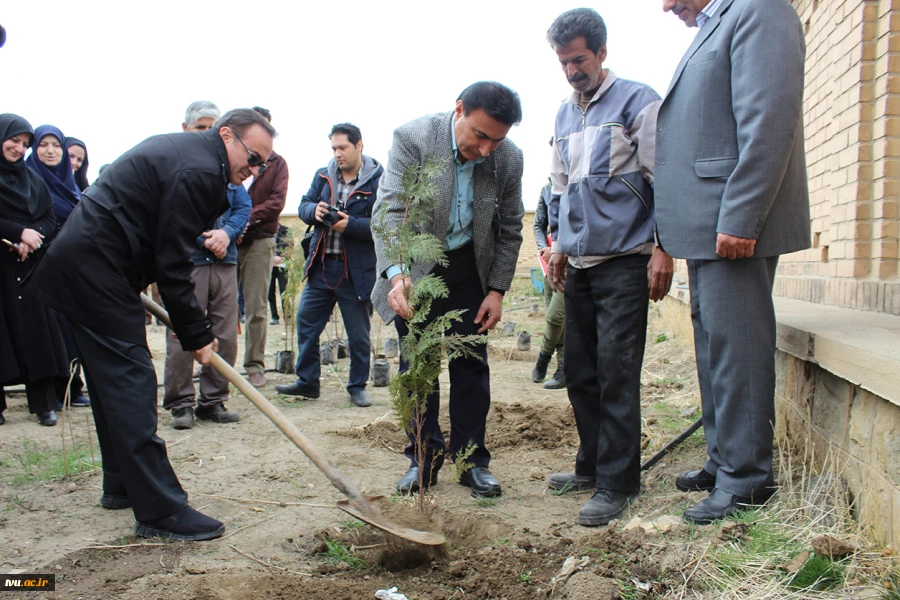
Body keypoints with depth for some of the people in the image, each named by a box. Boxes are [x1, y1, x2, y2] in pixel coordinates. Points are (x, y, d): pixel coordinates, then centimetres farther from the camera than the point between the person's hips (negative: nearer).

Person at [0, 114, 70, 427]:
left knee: (35, 330, 0)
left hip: (28, 266, 3)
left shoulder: (32, 178, 16)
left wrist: (31, 238, -10)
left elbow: (50, 220, 8)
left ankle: (44, 404, 2)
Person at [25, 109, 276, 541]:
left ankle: (121, 485, 28)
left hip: (77, 262, 11)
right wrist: (196, 335, -11)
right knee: (130, 379, -11)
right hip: (96, 267, -11)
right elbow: (173, 263, -18)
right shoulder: (199, 170, -16)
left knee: (113, 378, 16)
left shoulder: (178, 149, 17)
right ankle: (160, 511, -9)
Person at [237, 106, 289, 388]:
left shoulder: (277, 163, 9)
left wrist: (246, 217, -15)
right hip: (229, 239, 1)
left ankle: (255, 365, 8)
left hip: (259, 240, -1)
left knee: (256, 308, 1)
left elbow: (277, 201, -3)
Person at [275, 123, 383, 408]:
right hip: (321, 266, 5)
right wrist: (314, 210, -10)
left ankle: (358, 386, 22)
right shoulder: (323, 176, 10)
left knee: (358, 334, 6)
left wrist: (350, 224, -25)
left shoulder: (378, 181, -9)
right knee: (306, 323, 9)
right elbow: (303, 205, 14)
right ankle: (306, 382, 23)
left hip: (357, 271, -5)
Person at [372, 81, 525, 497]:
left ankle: (471, 460, 15)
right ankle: (424, 459, 15)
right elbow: (389, 211, -28)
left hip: (469, 267, 2)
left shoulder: (509, 158, -13)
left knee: (471, 365, 3)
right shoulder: (412, 138, -21)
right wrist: (396, 274, -42)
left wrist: (497, 290, -5)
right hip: (415, 267, -1)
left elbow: (510, 230, -1)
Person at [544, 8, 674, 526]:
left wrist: (663, 249, -13)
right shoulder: (565, 115, 18)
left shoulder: (637, 101, -2)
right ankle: (592, 466, 23)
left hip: (623, 260, -7)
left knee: (617, 374, -8)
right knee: (581, 373, 10)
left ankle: (617, 484, 0)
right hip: (580, 264, 7)